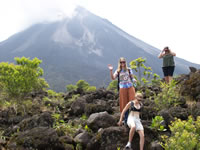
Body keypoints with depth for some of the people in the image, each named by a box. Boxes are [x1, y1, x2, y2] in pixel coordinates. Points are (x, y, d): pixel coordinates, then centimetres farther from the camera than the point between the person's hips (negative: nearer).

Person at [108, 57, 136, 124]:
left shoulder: (129, 70, 8)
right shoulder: (118, 71, 6)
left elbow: (132, 77, 10)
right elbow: (113, 78, -6)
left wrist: (134, 80, -12)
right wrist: (111, 71, -17)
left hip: (130, 87, 0)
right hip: (122, 89, 0)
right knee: (124, 104, 4)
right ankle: (126, 119, 15)